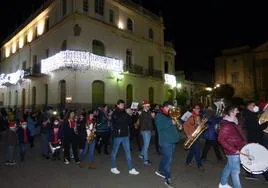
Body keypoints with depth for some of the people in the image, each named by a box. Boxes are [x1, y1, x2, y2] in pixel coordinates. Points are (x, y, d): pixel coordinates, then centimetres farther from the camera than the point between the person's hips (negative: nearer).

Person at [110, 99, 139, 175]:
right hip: (117, 135, -5)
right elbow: (118, 120, -23)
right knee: (115, 152, 9)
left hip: (125, 135, 5)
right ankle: (113, 168, 26)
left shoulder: (124, 113, 10)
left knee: (128, 152, 6)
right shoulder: (114, 114, -4)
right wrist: (127, 115, -23)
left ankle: (131, 169, 12)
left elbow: (129, 122, 8)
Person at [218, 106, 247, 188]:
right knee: (235, 171, 2)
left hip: (238, 150, 10)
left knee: (229, 167, 22)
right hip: (233, 152, -10)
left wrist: (244, 143, 8)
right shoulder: (226, 125, -24)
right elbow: (221, 140, -24)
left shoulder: (235, 122, 7)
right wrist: (233, 149, -24)